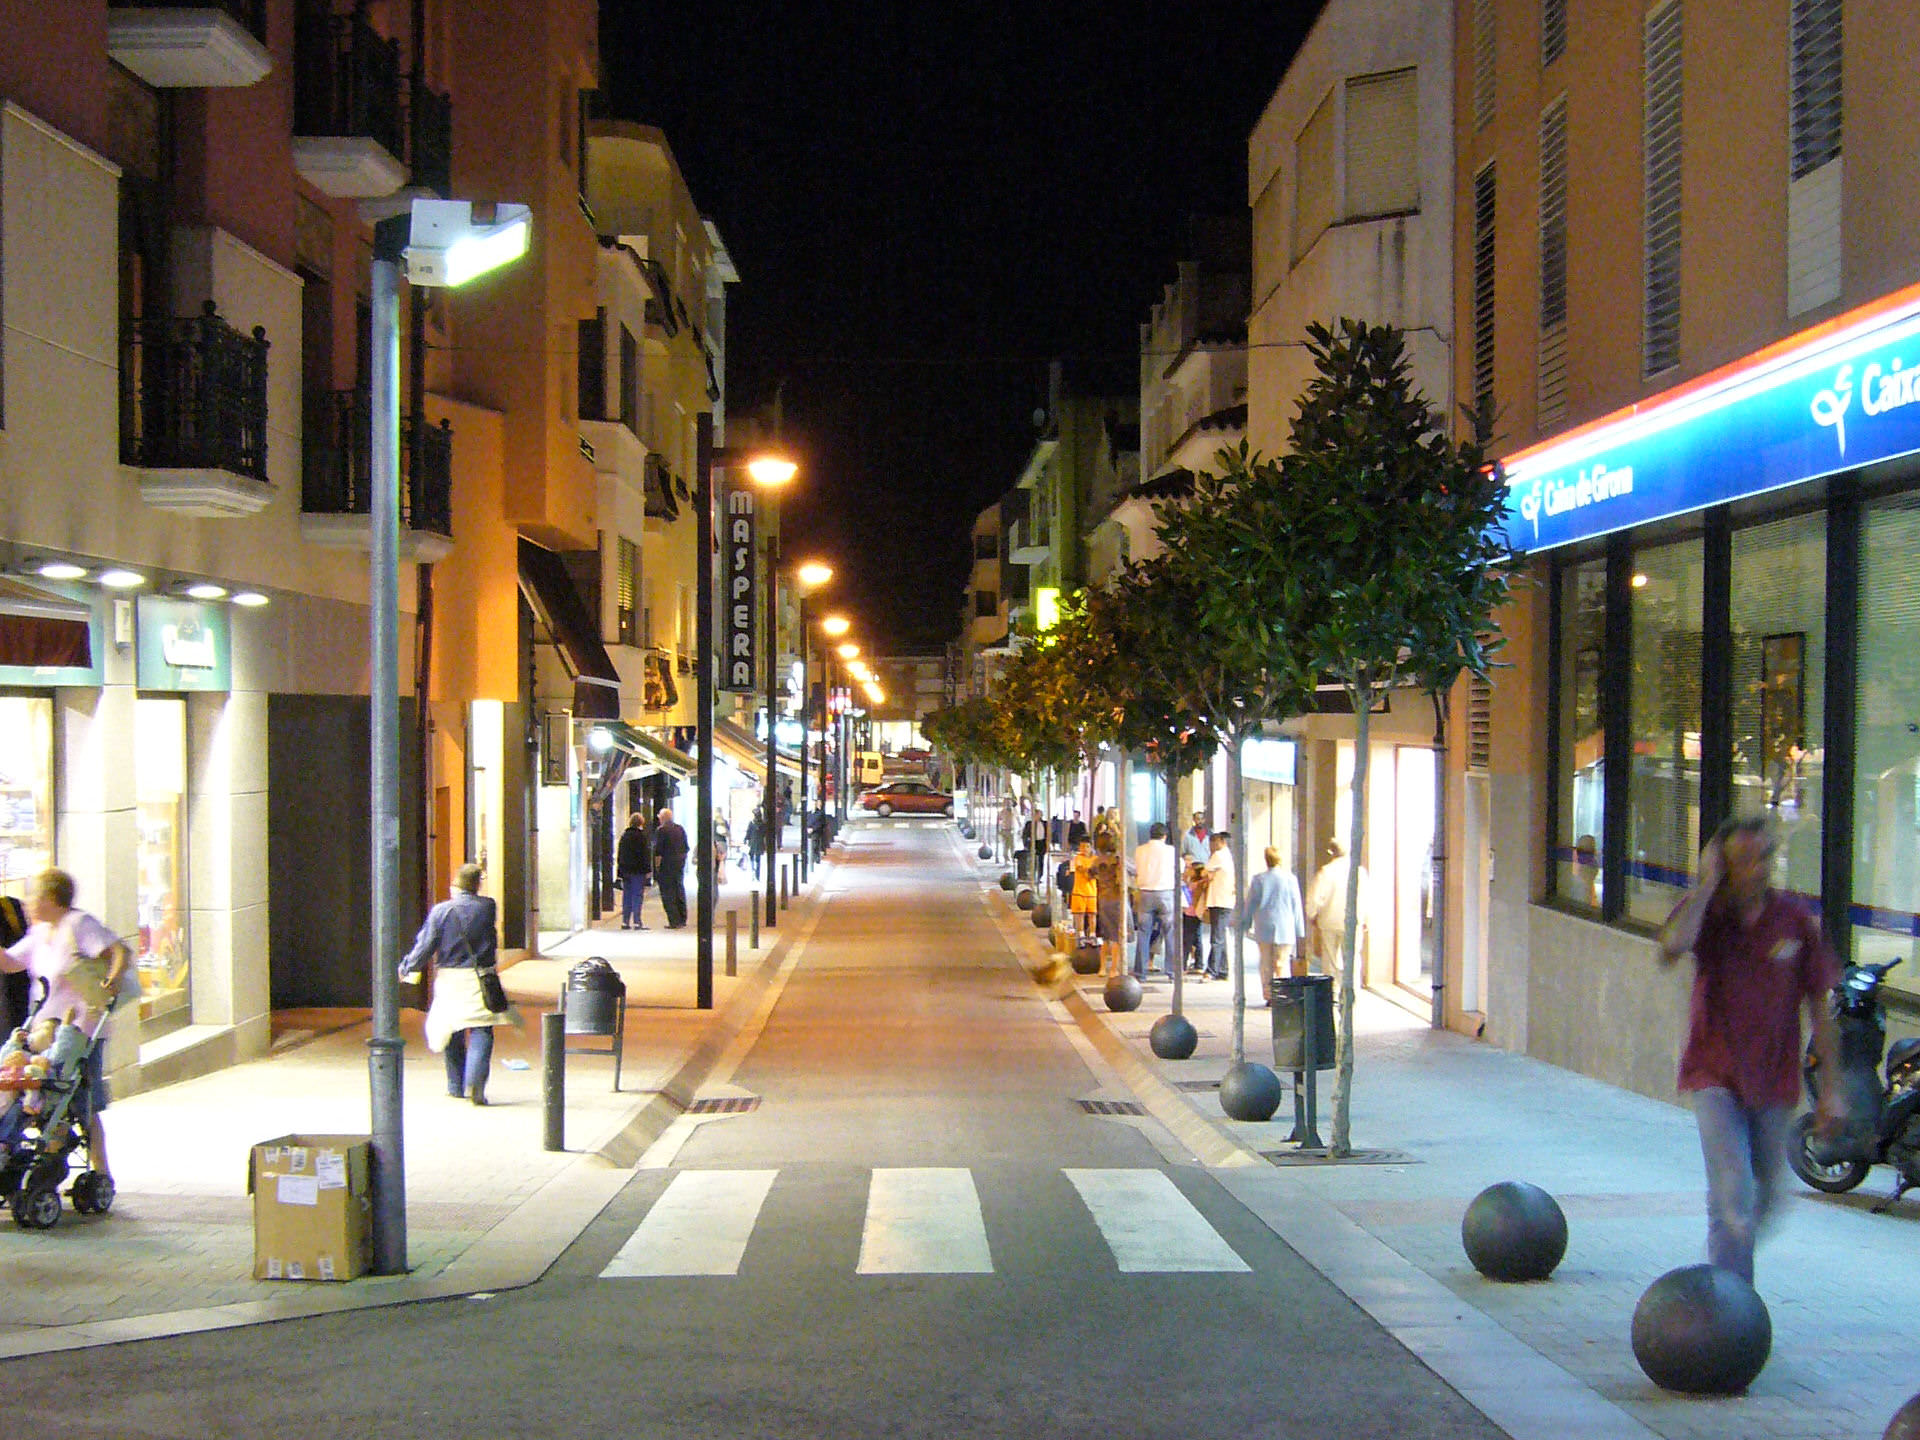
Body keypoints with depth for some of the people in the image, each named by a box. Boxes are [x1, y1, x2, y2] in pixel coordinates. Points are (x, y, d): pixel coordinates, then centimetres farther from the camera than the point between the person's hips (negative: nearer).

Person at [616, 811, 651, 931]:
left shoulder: (624, 835, 11)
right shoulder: (640, 835, -8)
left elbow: (619, 854, 14)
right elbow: (645, 854, -11)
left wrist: (620, 870, 18)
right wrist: (648, 870, -8)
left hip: (625, 870, 6)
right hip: (638, 870, -6)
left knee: (627, 895, 10)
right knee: (637, 895, -5)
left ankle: (625, 922, 10)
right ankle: (637, 922, -9)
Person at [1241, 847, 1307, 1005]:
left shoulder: (1258, 879, 0)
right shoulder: (1290, 879, -3)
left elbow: (1250, 904, 6)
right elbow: (1296, 906, 1)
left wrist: (1246, 924, 19)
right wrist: (1300, 931, 6)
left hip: (1263, 927, 1)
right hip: (1284, 927, -1)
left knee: (1266, 964, 8)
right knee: (1282, 963, 0)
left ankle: (1268, 995, 8)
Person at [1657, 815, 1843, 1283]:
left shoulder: (1796, 920, -5)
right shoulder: (1706, 912, -8)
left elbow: (1819, 1008, 1)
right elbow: (1673, 947, -33)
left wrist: (1831, 1089, 0)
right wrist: (1706, 886, -25)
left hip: (1776, 1081, 3)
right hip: (1716, 1077, -3)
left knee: (1766, 1200, 16)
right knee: (1733, 1200, -14)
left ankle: (1729, 1279, 42)